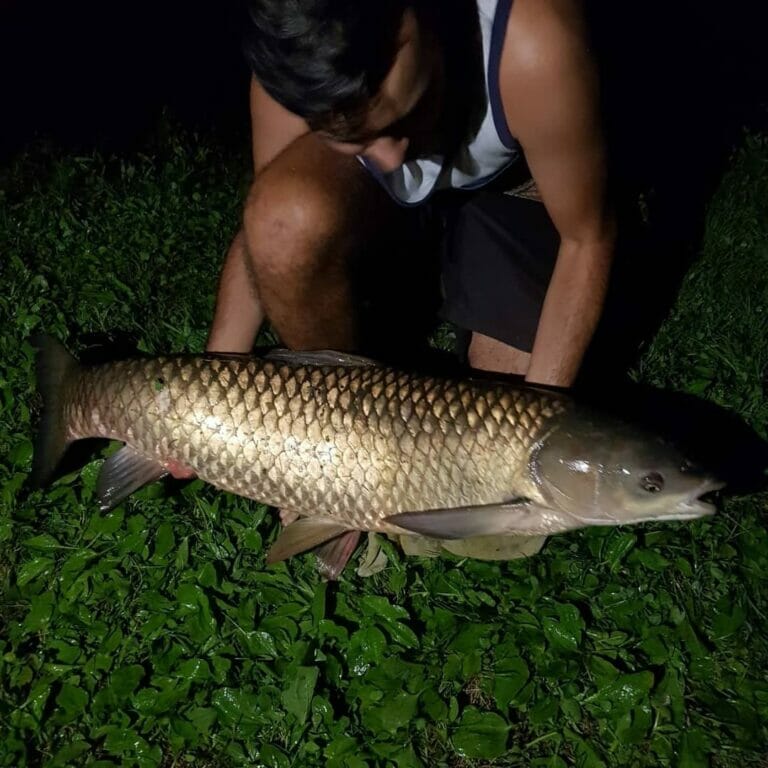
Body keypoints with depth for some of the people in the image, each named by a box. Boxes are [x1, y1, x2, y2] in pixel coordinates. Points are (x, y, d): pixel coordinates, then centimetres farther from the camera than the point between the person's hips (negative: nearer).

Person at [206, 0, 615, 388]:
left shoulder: (533, 46, -41)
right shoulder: (296, 64, -31)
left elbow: (587, 238, -27)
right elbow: (267, 229, -16)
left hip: (511, 177, -1)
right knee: (289, 219, -33)